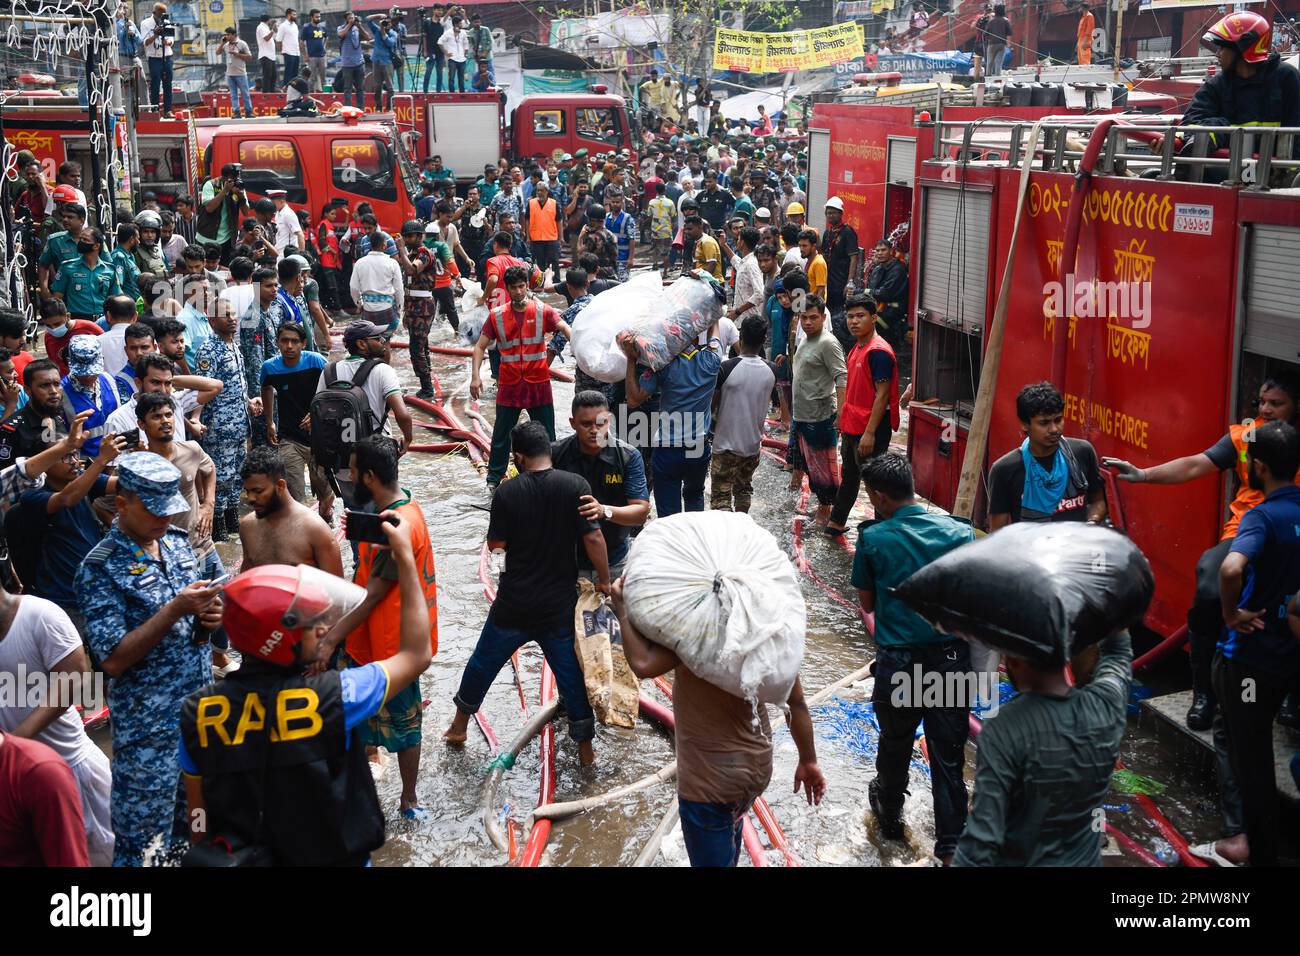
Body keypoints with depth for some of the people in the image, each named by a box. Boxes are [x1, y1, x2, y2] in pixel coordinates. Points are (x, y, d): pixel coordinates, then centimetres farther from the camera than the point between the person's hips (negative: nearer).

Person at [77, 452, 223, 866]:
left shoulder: (178, 542, 5)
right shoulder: (100, 568, -14)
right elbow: (113, 660, -19)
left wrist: (209, 617, -5)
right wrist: (175, 610, -24)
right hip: (150, 726, -6)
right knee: (137, 834, 5)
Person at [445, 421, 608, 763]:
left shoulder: (508, 492, -11)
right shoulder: (575, 485, -13)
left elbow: (496, 544, -3)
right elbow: (593, 538, -16)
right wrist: (604, 580, -4)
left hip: (514, 603, 0)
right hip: (560, 604, 0)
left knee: (484, 661, 21)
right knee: (571, 672, 13)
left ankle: (460, 725, 37)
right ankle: (585, 748, 21)